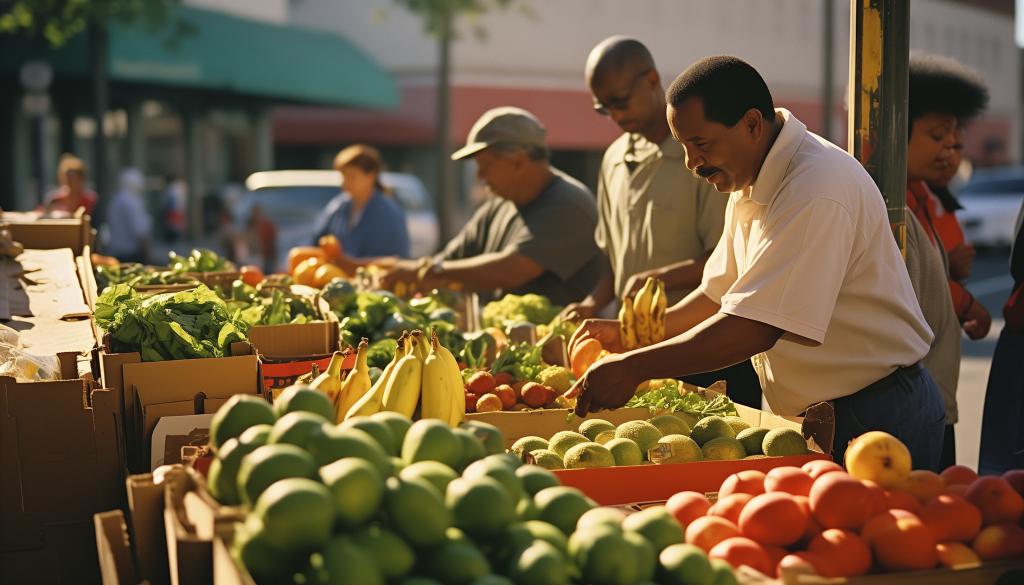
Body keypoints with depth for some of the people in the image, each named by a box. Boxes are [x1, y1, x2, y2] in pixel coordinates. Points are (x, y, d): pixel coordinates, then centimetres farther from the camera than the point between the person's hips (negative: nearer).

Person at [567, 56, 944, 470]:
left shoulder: (818, 190, -26)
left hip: (878, 419, -9)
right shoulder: (749, 181, 7)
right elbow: (719, 293, 19)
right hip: (815, 418, 9)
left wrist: (633, 368, -26)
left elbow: (756, 328, -31)